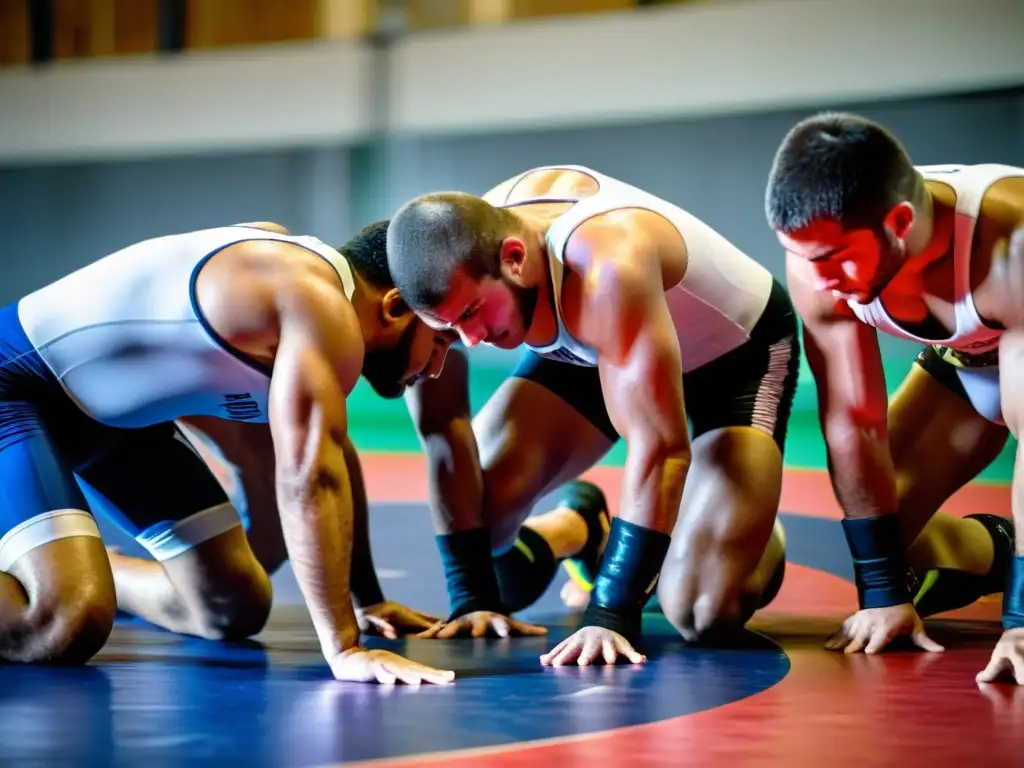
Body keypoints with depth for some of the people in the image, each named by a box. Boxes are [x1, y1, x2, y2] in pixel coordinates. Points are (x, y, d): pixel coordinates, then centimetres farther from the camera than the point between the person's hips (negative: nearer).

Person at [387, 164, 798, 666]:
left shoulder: (606, 269, -44)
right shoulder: (455, 262, -25)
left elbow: (660, 447, -43)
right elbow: (441, 423, -19)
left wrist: (611, 614, -43)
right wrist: (472, 599, -21)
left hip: (740, 350, -5)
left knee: (701, 614, -20)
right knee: (468, 510, -10)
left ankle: (759, 542, 15)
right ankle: (579, 526, 22)